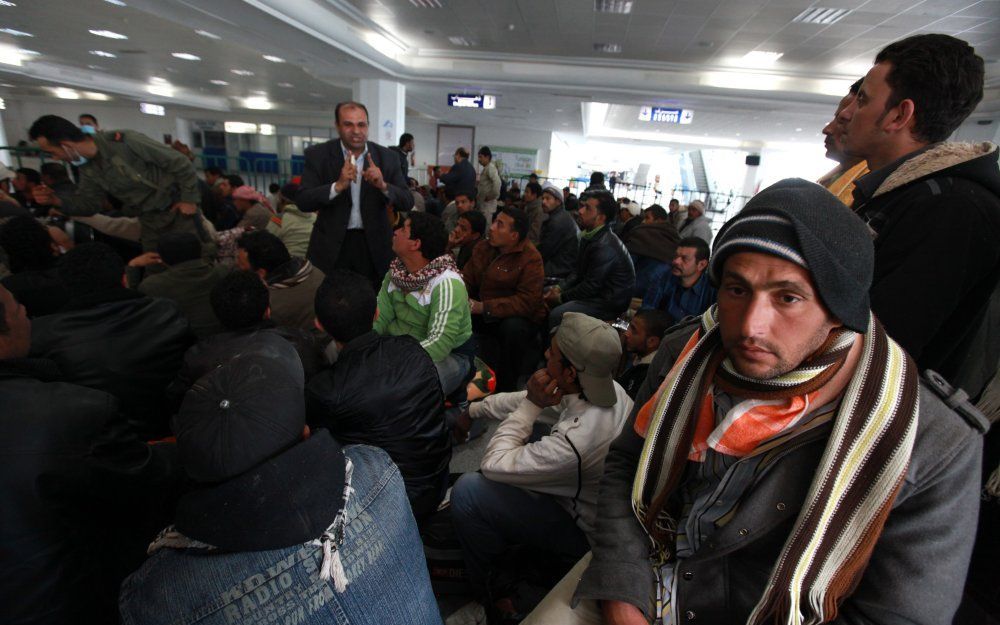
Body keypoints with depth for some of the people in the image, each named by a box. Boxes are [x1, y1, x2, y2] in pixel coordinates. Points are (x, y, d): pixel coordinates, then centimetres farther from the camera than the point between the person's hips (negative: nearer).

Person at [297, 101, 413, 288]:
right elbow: (303, 202, -11)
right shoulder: (318, 154, -3)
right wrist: (338, 185, -26)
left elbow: (407, 203, -4)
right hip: (331, 245, -1)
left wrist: (383, 185, -23)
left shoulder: (387, 157, 0)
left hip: (374, 245, 1)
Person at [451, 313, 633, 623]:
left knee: (467, 490, -16)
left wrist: (531, 405, -24)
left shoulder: (576, 440, -39)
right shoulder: (607, 387, -15)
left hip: (582, 534, -8)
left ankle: (490, 595, 11)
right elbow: (528, 397, -1)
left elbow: (492, 464, -25)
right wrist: (473, 410, 8)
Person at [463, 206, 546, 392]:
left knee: (513, 328, -37)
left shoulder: (531, 259, -18)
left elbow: (527, 301, -26)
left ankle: (506, 387, -14)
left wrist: (484, 307, -32)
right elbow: (467, 278, 6)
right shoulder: (484, 247, 2)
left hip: (521, 317, -6)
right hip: (485, 316, 6)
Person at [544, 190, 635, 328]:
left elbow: (591, 287, -22)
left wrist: (561, 297, -13)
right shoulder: (589, 236, 5)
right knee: (547, 294, 11)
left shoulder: (605, 247, -25)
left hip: (609, 303, -10)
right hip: (595, 291, 10)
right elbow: (579, 272, 12)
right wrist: (560, 288, -2)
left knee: (557, 315, -27)